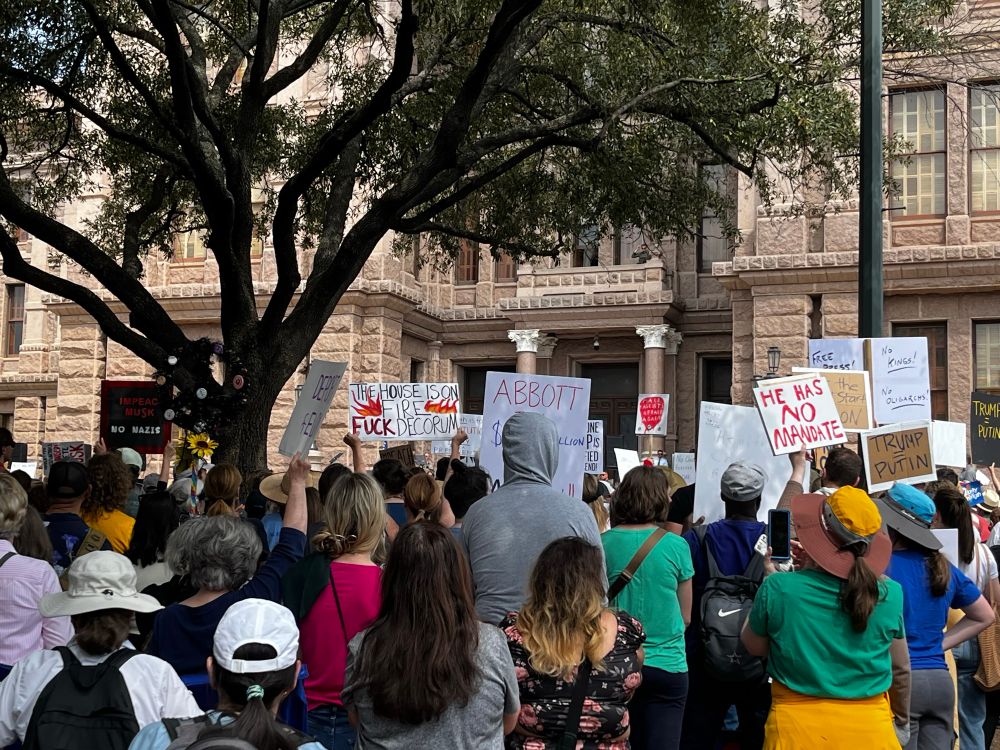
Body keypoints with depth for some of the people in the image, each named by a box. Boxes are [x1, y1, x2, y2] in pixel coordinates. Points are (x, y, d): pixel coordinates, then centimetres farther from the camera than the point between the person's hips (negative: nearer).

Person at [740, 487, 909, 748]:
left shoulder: (777, 588, -15)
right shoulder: (890, 594, -10)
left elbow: (754, 646, 3)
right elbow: (901, 671, 4)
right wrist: (903, 720, 22)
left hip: (798, 729, -1)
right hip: (870, 729, 1)